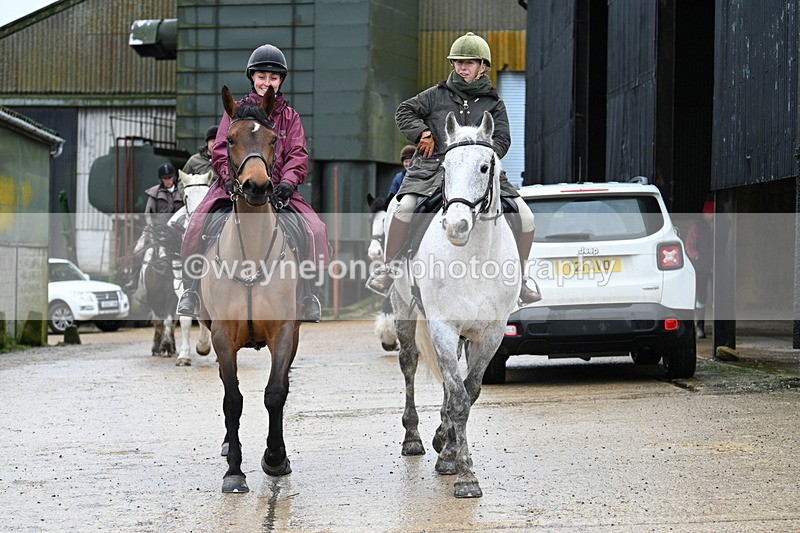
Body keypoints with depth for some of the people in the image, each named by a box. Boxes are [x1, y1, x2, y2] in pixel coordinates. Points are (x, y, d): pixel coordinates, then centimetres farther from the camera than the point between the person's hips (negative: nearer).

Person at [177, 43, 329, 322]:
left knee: (315, 229, -22)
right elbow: (221, 150, 3)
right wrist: (232, 178, -16)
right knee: (197, 225, -24)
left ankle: (310, 292, -11)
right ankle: (192, 288, -9)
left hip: (276, 188, 1)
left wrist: (288, 182, -15)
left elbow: (298, 155, 5)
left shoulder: (289, 116, 15)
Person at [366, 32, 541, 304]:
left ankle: (519, 276, 9)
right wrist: (422, 132, -2)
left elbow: (501, 139, 8)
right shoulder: (437, 95, 13)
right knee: (407, 206, -29)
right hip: (433, 167, -1)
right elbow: (404, 112, 16)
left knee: (525, 217, -10)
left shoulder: (493, 103, 14)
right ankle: (388, 268, -13)